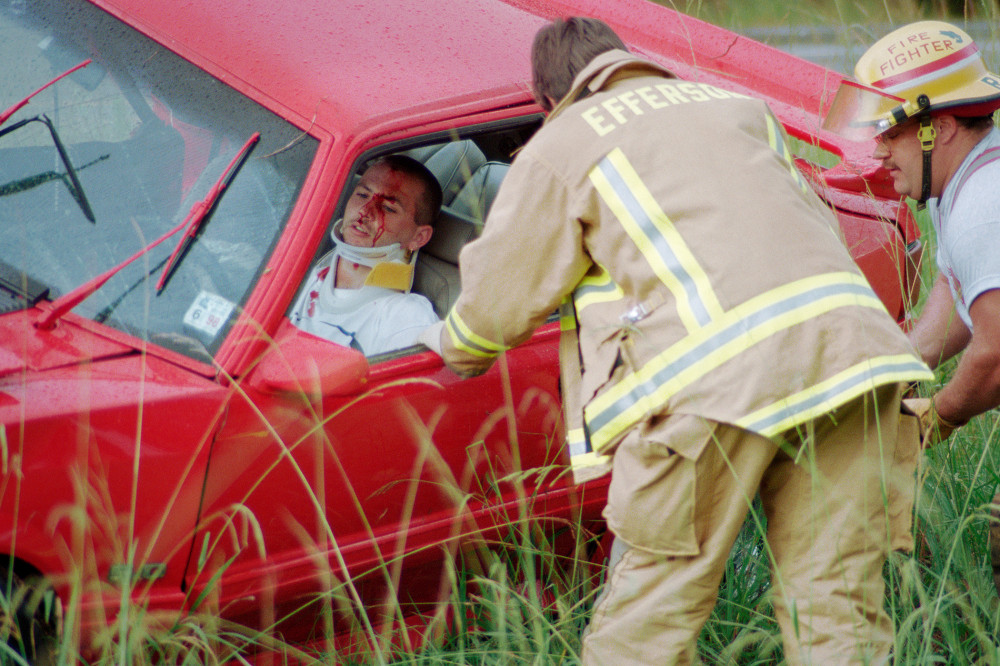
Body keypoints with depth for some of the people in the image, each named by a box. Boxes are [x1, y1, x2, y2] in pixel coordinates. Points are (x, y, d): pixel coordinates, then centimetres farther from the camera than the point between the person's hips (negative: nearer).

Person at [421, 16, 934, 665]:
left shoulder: (559, 146, 16)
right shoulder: (740, 106, 32)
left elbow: (498, 302, 21)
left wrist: (450, 345, 42)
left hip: (717, 374, -5)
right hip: (848, 339, 5)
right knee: (837, 610, 6)